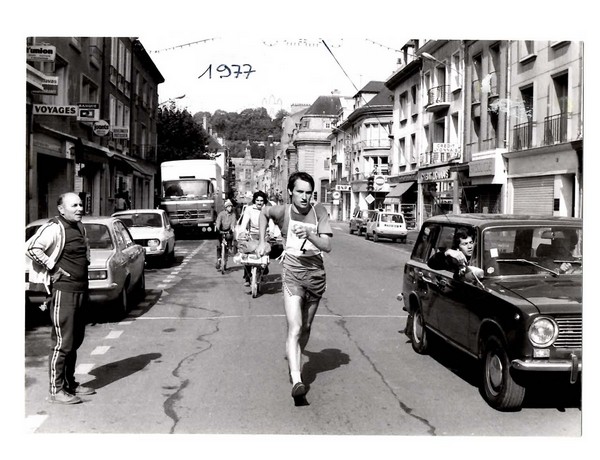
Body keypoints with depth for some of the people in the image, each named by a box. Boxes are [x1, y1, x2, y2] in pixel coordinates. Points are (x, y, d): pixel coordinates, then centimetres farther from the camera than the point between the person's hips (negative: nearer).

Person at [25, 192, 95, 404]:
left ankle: (69, 383, 27)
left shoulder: (79, 227, 13)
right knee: (63, 343, -5)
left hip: (80, 290, 9)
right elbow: (31, 247, -23)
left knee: (75, 341, 16)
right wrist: (53, 267, -18)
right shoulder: (54, 228, -13)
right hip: (63, 291, -9)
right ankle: (56, 391, 2)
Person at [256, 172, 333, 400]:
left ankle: (296, 364, 39)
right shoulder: (282, 211, -5)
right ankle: (296, 381, -26)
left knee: (305, 328, 17)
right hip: (292, 275, -3)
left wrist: (308, 234, -27)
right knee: (294, 328, -17)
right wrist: (262, 242, 14)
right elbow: (263, 213, 18)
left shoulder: (319, 211, -4)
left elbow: (327, 246, -10)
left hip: (316, 275, 3)